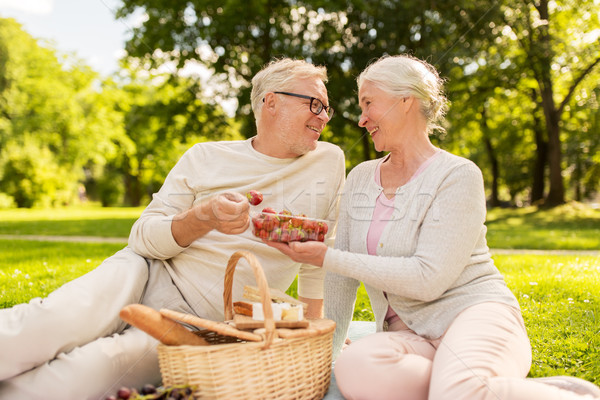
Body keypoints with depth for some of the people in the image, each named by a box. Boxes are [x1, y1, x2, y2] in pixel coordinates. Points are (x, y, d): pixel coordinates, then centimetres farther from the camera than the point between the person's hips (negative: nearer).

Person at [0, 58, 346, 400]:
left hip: (199, 324, 0)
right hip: (145, 275, 1)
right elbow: (142, 238, 0)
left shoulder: (329, 162, 7)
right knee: (52, 327, -31)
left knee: (90, 370, -28)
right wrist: (204, 218, -18)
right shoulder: (205, 157, 6)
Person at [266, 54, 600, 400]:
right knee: (354, 369, -31)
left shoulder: (458, 175, -6)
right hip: (409, 333, 5)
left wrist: (328, 258, -13)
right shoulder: (360, 179, 13)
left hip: (475, 311, -5)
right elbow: (344, 280, 14)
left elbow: (429, 279, -16)